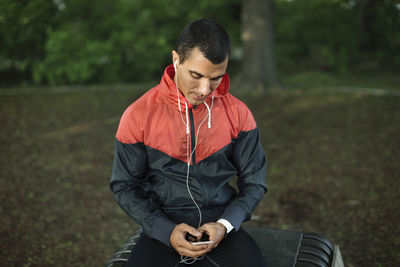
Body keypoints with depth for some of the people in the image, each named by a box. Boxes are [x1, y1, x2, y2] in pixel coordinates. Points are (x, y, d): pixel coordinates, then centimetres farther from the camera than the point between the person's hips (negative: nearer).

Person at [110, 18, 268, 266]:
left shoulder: (237, 113, -2)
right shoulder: (138, 115, -6)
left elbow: (254, 182, 6)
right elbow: (125, 185, 1)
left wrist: (224, 224, -11)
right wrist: (167, 230, -12)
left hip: (220, 225, 1)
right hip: (162, 227, -1)